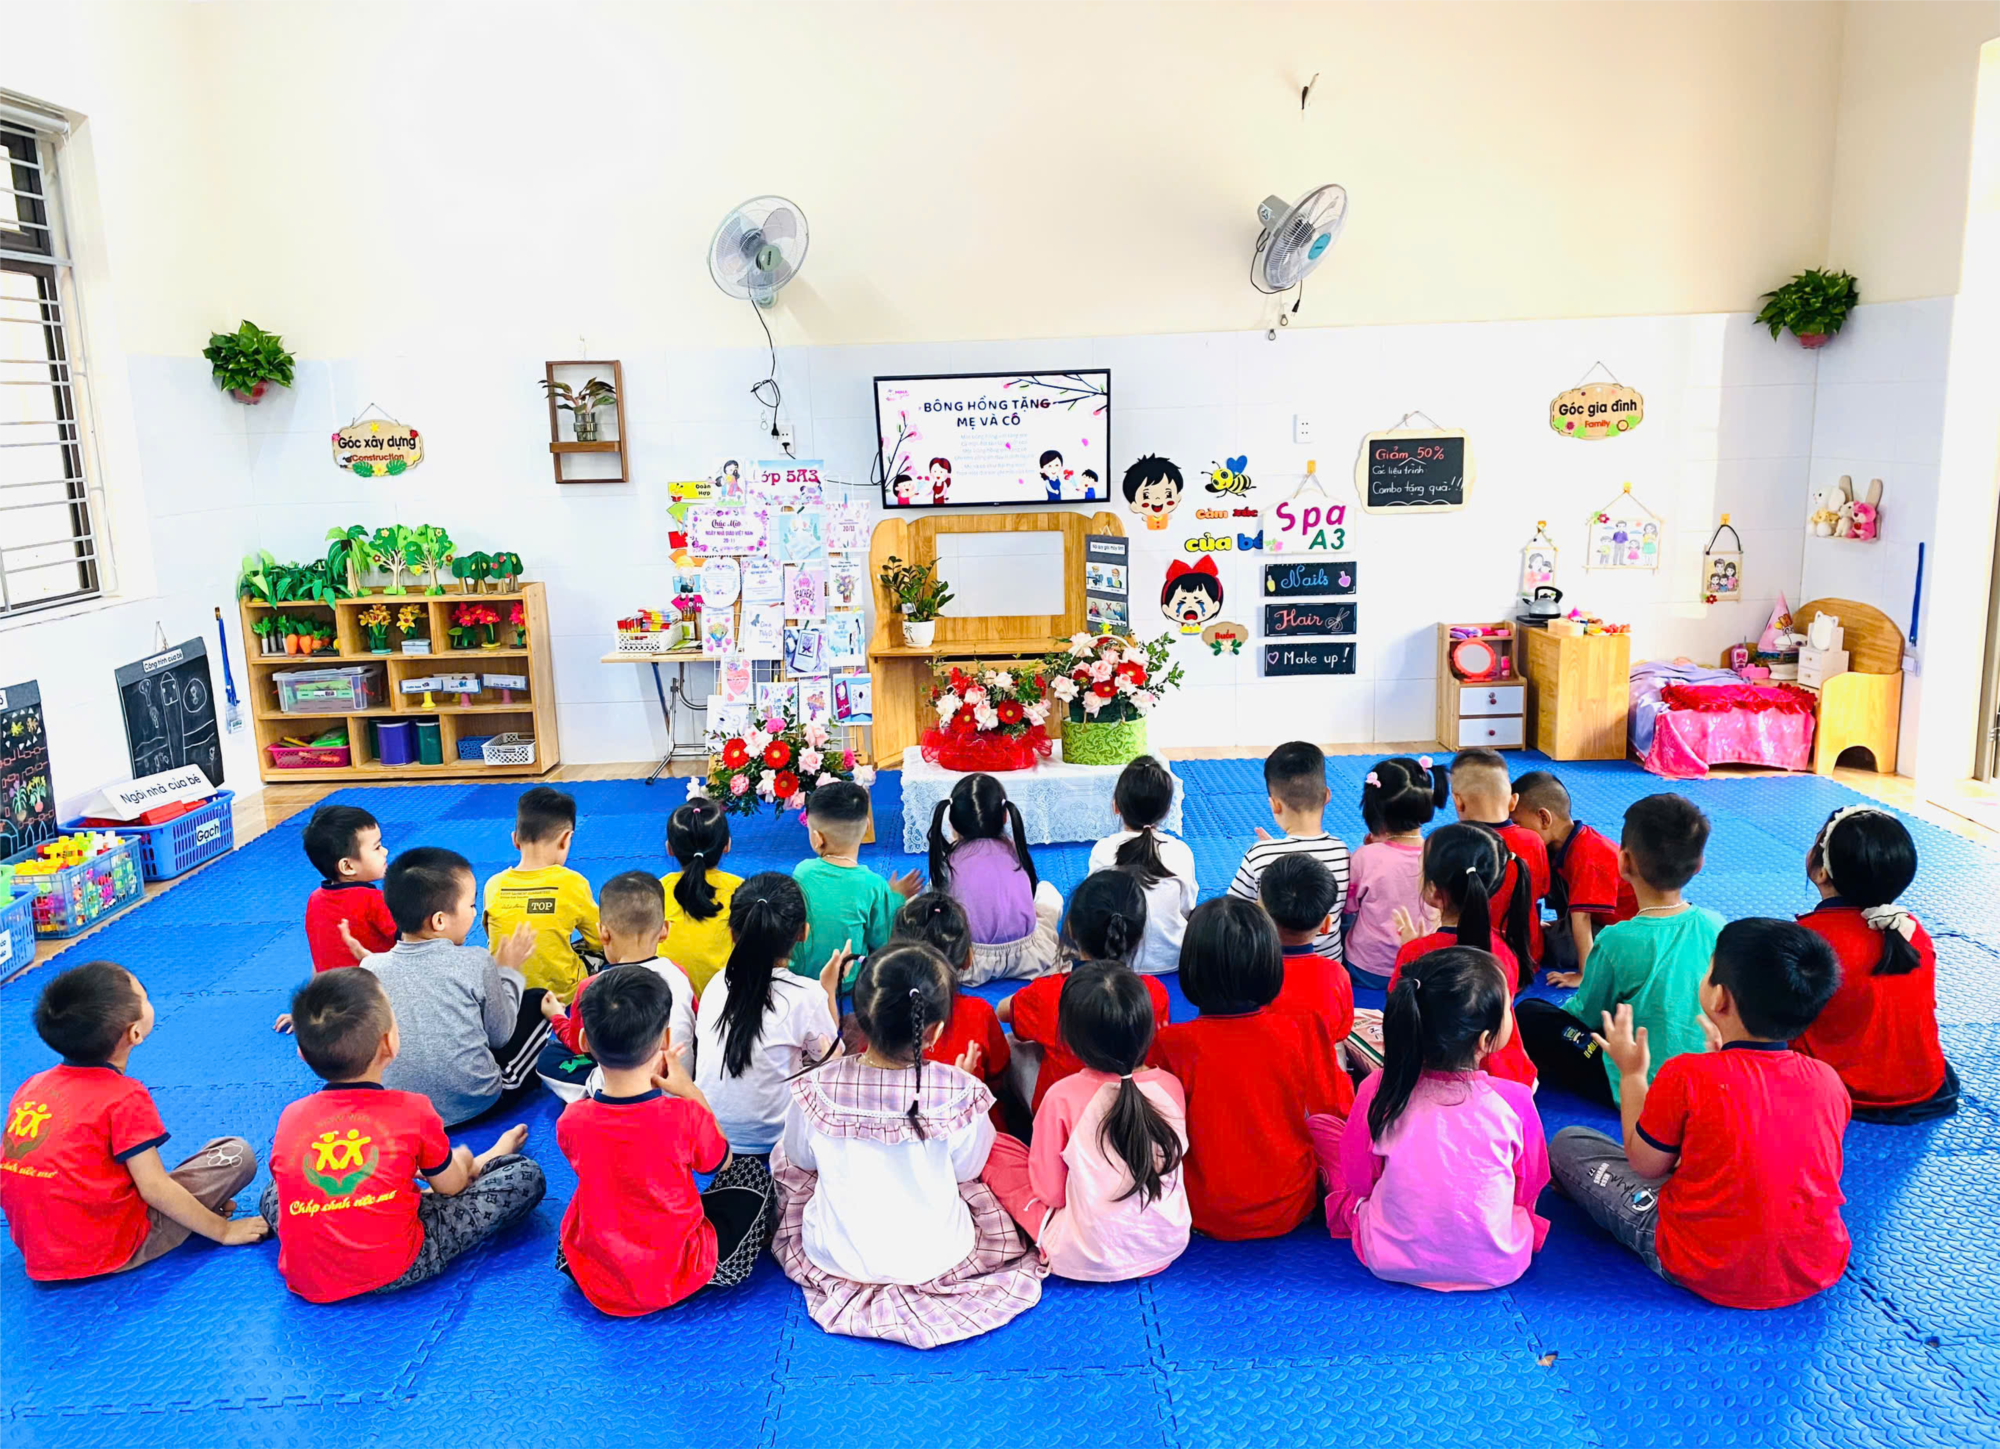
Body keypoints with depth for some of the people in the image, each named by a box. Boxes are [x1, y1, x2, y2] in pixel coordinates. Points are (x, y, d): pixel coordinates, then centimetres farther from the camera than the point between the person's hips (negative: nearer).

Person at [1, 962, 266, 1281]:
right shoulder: (125, 1099, -16)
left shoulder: (30, 1087, 4)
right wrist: (223, 1230, -3)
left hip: (35, 1253, 7)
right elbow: (154, 1187, -14)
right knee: (236, 1153, -3)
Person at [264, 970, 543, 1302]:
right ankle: (486, 1162, 36)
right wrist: (460, 1161, 30)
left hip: (306, 1283, 4)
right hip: (395, 1272, -4)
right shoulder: (412, 1111, -11)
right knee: (525, 1176, 2)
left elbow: (290, 1182, 15)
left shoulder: (289, 1117, -2)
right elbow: (451, 1185, 5)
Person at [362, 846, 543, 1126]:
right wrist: (508, 971, 9)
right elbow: (501, 1035, -2)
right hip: (476, 1103, -4)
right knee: (537, 1002, 13)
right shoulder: (476, 964, -17)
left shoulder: (370, 967, -8)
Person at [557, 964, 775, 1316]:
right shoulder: (685, 1116, -26)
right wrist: (691, 1093, 4)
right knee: (752, 1173, 18)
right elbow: (720, 1162, -2)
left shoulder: (571, 1121, -18)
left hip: (593, 1286, 3)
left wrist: (647, 1076, 3)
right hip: (674, 1282, -3)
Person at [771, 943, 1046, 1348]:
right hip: (936, 1260, -1)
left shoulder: (817, 1089, -25)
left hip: (836, 1257, 1)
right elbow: (966, 1170, -6)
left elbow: (801, 1161, -3)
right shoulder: (959, 1093, -28)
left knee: (784, 1157, 26)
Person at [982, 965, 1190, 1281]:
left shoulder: (1063, 1098, -20)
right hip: (1169, 1248, 4)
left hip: (1089, 1262, -4)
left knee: (994, 1147, 4)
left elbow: (1050, 1191, -10)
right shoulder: (1171, 1086, -9)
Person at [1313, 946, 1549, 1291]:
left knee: (1321, 1124, 13)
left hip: (1390, 1261, 1)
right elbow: (1529, 1189, -1)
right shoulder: (1515, 1100, -18)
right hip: (1496, 1266, -1)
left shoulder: (1379, 1091, -17)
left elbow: (1359, 1181, -4)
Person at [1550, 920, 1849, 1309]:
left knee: (1568, 1143, 8)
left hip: (1709, 1276, -5)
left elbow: (1646, 1164, -6)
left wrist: (1632, 1073, 6)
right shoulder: (1829, 1082, -8)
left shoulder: (1687, 1076, -22)